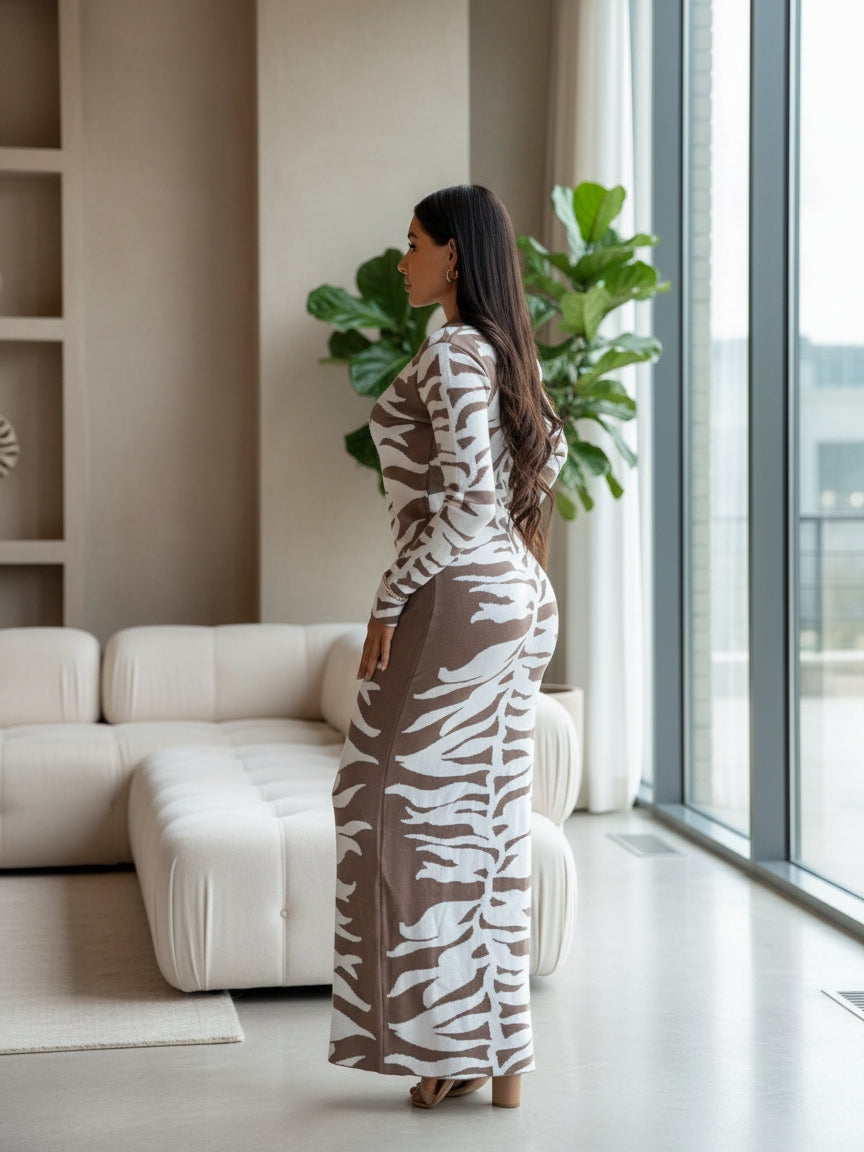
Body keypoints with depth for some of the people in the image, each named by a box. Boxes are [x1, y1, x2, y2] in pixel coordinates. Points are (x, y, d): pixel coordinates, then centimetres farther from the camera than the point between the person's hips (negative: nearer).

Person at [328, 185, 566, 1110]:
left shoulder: (451, 355, -14)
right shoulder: (502, 353, 14)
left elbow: (467, 501, -22)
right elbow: (549, 451, 27)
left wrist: (392, 599, -16)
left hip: (458, 600, -10)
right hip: (518, 599, 10)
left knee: (420, 806, -2)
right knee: (487, 818, 11)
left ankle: (463, 1044, 4)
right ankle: (494, 1051, 18)